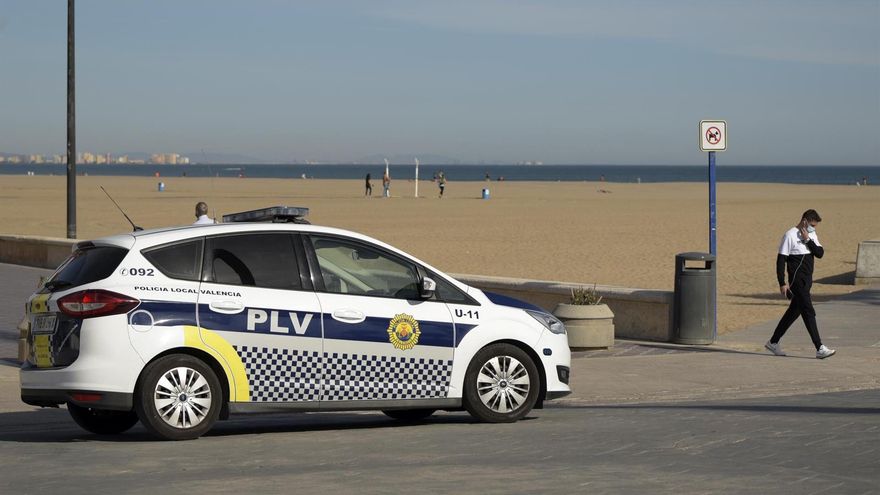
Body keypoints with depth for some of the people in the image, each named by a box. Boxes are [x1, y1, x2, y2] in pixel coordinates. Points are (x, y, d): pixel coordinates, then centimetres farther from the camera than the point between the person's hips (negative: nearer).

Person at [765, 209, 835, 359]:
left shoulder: (811, 236, 13)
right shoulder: (790, 235, -10)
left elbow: (820, 253, 1)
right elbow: (781, 260, -12)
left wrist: (808, 240, -11)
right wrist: (782, 283, -15)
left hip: (807, 280, 8)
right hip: (797, 280, -8)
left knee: (794, 311, 14)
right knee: (808, 312, -12)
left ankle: (773, 343, 25)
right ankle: (820, 348, -15)